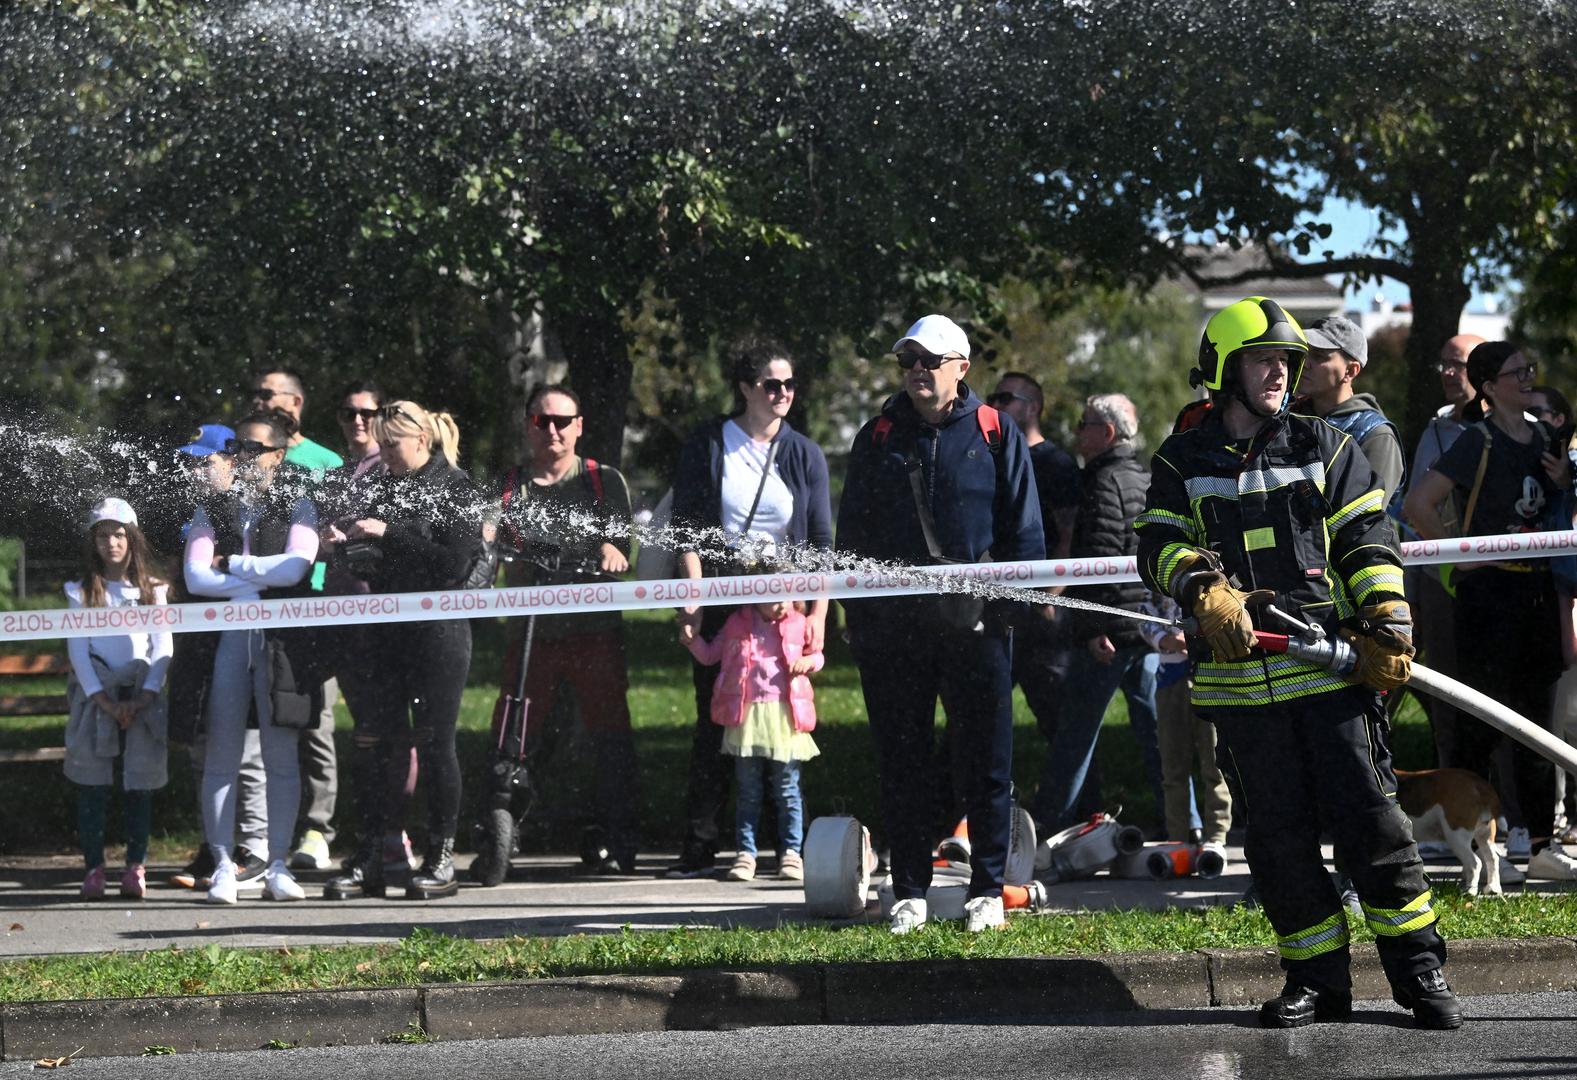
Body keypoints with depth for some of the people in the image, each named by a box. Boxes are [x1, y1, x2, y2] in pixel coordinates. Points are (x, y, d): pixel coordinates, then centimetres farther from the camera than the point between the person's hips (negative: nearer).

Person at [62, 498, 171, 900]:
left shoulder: (152, 589, 9)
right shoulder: (81, 592, 8)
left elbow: (162, 647, 3)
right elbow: (77, 648, 0)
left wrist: (145, 697, -10)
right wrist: (102, 699, -10)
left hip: (142, 696, 0)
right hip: (95, 694, 0)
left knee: (141, 783, -3)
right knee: (92, 783, -5)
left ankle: (136, 867, 1)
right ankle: (93, 868, -3)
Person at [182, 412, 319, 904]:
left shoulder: (298, 509, 9)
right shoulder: (212, 511, 14)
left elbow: (294, 568, -8)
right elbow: (195, 578, 0)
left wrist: (230, 564, -4)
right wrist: (262, 579, -6)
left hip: (280, 639, -1)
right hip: (225, 638, 1)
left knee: (281, 755, -1)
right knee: (221, 757, -1)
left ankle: (278, 865, 4)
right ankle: (223, 866, 2)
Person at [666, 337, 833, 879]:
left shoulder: (804, 454, 7)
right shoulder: (707, 445, 3)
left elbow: (821, 542, 7)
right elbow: (687, 528, 0)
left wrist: (818, 613, -2)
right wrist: (693, 600, -10)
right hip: (720, 600, -1)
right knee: (713, 723, -2)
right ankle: (700, 848, -1)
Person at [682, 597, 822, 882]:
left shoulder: (798, 624, 6)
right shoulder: (738, 623, 7)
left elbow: (816, 655, 18)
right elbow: (709, 654, 17)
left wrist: (807, 661, -4)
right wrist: (692, 640, -2)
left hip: (784, 715, 0)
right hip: (746, 714, 0)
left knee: (787, 789, 2)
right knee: (748, 791, 4)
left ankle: (791, 853, 7)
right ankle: (745, 853, 7)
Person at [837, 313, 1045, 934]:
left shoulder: (996, 435, 5)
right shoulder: (877, 439, 11)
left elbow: (1023, 528, 5)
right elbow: (852, 533, 12)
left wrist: (1019, 602, -5)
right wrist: (855, 621, 6)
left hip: (975, 623, -2)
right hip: (893, 627, 2)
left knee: (986, 763, 2)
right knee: (901, 765, 5)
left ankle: (987, 889, 12)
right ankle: (909, 892, 13)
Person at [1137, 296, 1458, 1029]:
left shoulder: (1325, 450, 10)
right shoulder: (1183, 464, 10)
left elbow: (1369, 542, 7)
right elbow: (1160, 546, 2)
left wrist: (1387, 630, -5)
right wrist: (1207, 593, -17)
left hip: (1332, 666, -1)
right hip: (1240, 679, 1)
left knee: (1368, 816, -5)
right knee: (1279, 833, 4)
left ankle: (1419, 969, 2)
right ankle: (1317, 979, 12)